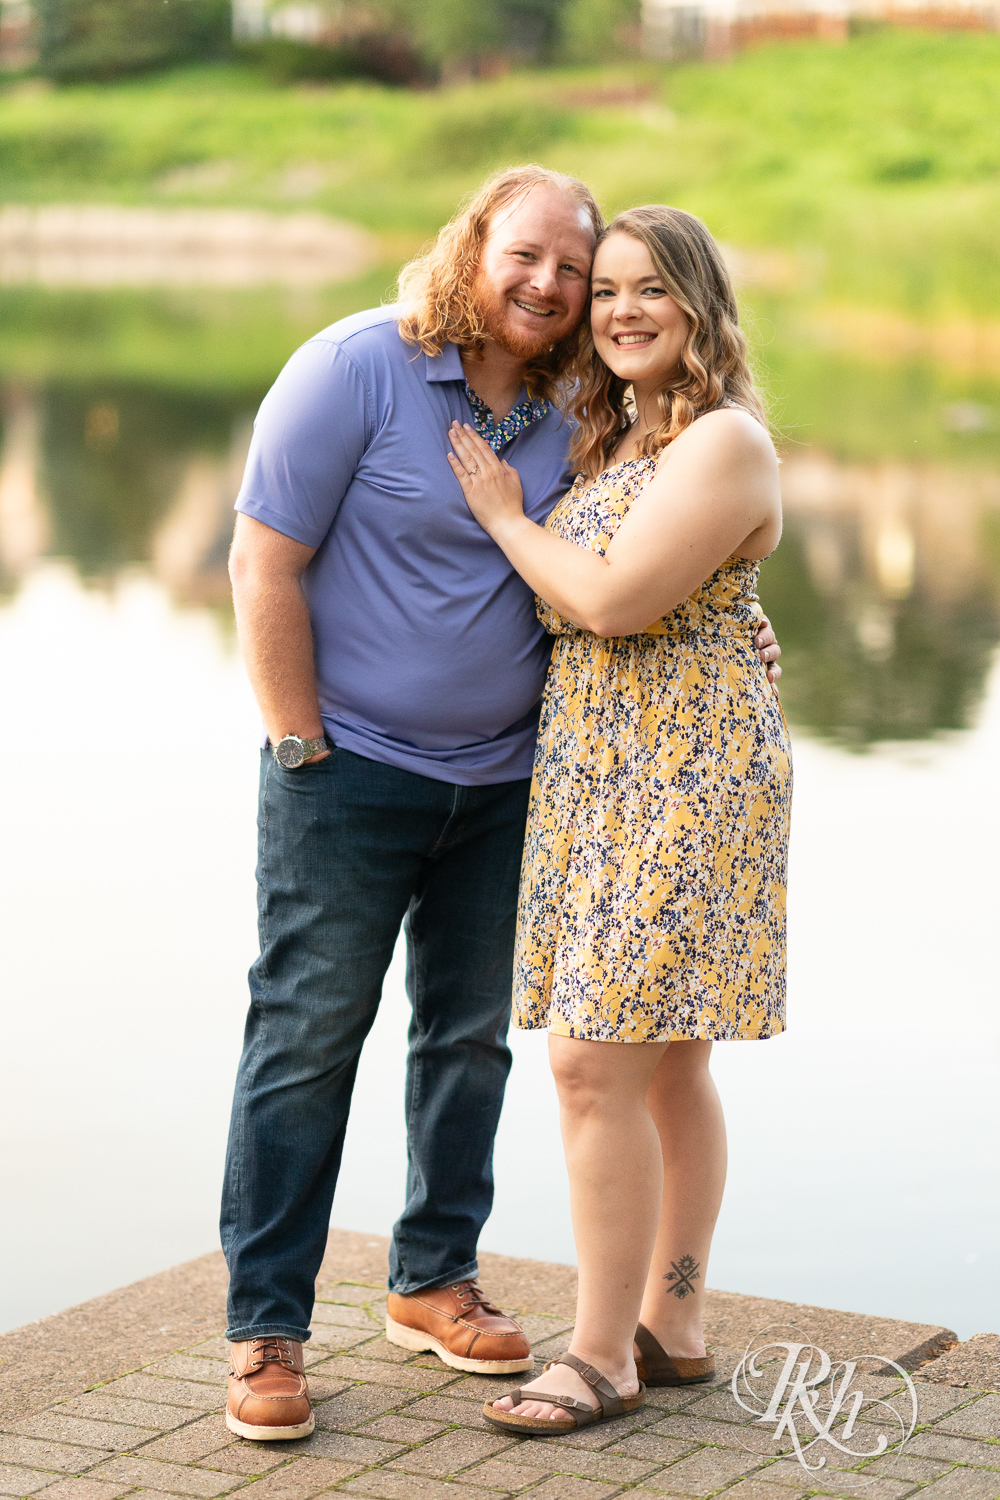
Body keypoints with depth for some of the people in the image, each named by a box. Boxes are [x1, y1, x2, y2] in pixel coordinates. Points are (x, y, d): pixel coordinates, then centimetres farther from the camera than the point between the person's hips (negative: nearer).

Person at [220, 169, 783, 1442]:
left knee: (470, 1034, 13)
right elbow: (264, 567, -13)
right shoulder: (356, 369, -12)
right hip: (351, 768, -6)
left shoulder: (563, 417, 6)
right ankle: (265, 1327, 6)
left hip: (500, 779, 6)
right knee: (306, 1039, -2)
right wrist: (302, 750, -14)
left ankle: (433, 1279, 29)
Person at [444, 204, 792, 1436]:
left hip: (682, 777, -9)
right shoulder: (617, 442, 17)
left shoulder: (724, 442, -12)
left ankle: (604, 1357, -2)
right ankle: (672, 1327, 23)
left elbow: (613, 601, -20)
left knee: (596, 1060, -10)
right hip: (598, 777, 9)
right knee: (663, 1060, 14)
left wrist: (505, 516, -7)